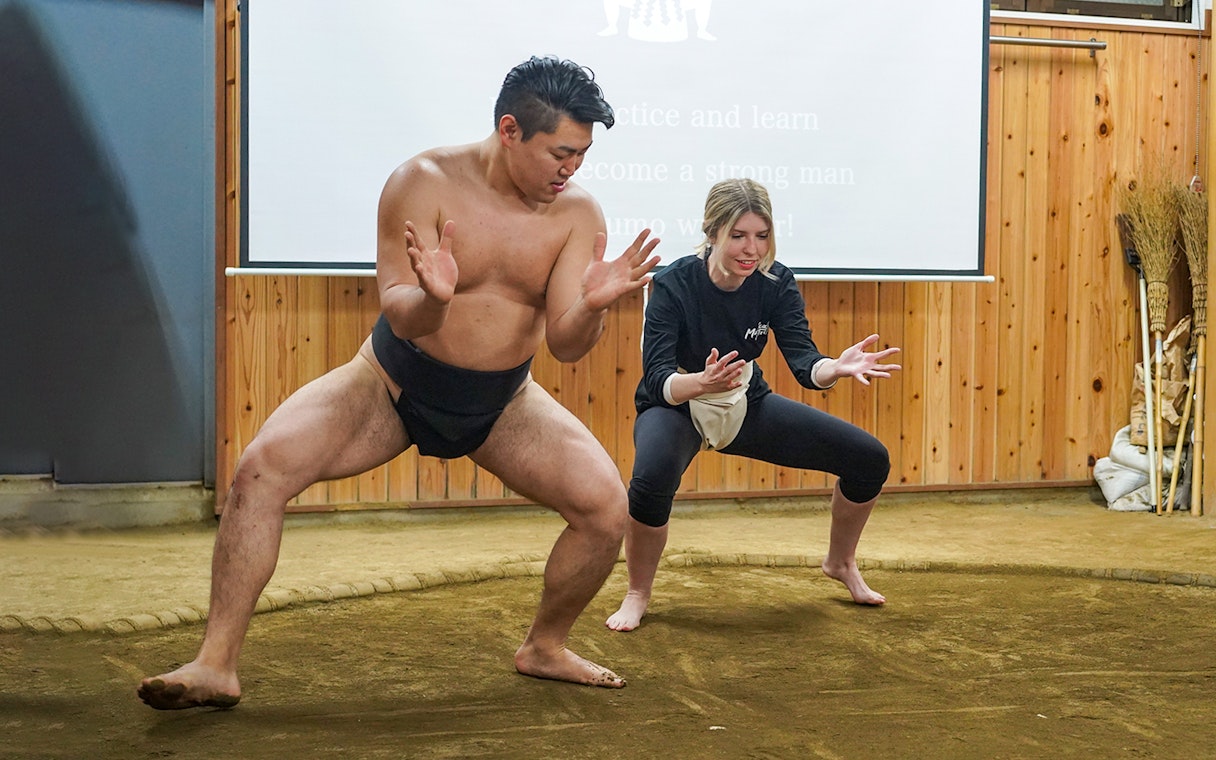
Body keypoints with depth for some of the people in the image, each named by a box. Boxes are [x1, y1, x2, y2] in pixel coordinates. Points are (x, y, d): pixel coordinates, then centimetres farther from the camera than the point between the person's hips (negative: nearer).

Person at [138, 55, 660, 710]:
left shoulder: (578, 215, -11)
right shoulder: (424, 183, -18)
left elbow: (565, 345, -15)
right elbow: (399, 317, -23)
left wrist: (593, 304, -37)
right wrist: (431, 298, -46)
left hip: (501, 403, 3)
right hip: (394, 383, -2)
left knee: (607, 506, -14)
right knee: (262, 466, -24)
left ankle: (544, 648, 13)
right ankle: (216, 665, -15)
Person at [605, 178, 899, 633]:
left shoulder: (775, 282, -15)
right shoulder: (673, 284, -26)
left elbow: (803, 362, -21)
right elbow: (657, 380, -32)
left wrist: (837, 368, -44)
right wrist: (701, 383, -54)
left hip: (746, 405, 5)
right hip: (675, 409, -4)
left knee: (869, 459, -1)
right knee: (652, 479, -40)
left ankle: (840, 563, 28)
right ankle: (637, 595, -12)